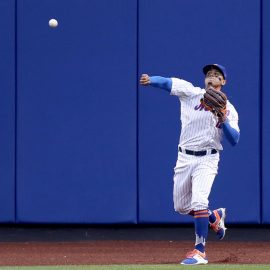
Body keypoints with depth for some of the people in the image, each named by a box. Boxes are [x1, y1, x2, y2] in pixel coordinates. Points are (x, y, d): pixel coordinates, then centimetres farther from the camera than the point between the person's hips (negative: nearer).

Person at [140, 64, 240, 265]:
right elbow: (167, 82, -12)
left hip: (207, 159, -3)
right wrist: (150, 80, -32)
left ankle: (200, 251, -17)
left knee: (198, 201, -23)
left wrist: (224, 120, -21)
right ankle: (215, 217, 39)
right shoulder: (191, 93, 4)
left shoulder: (228, 109, 3)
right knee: (181, 207, 12)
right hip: (184, 158, 3)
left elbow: (234, 140, -5)